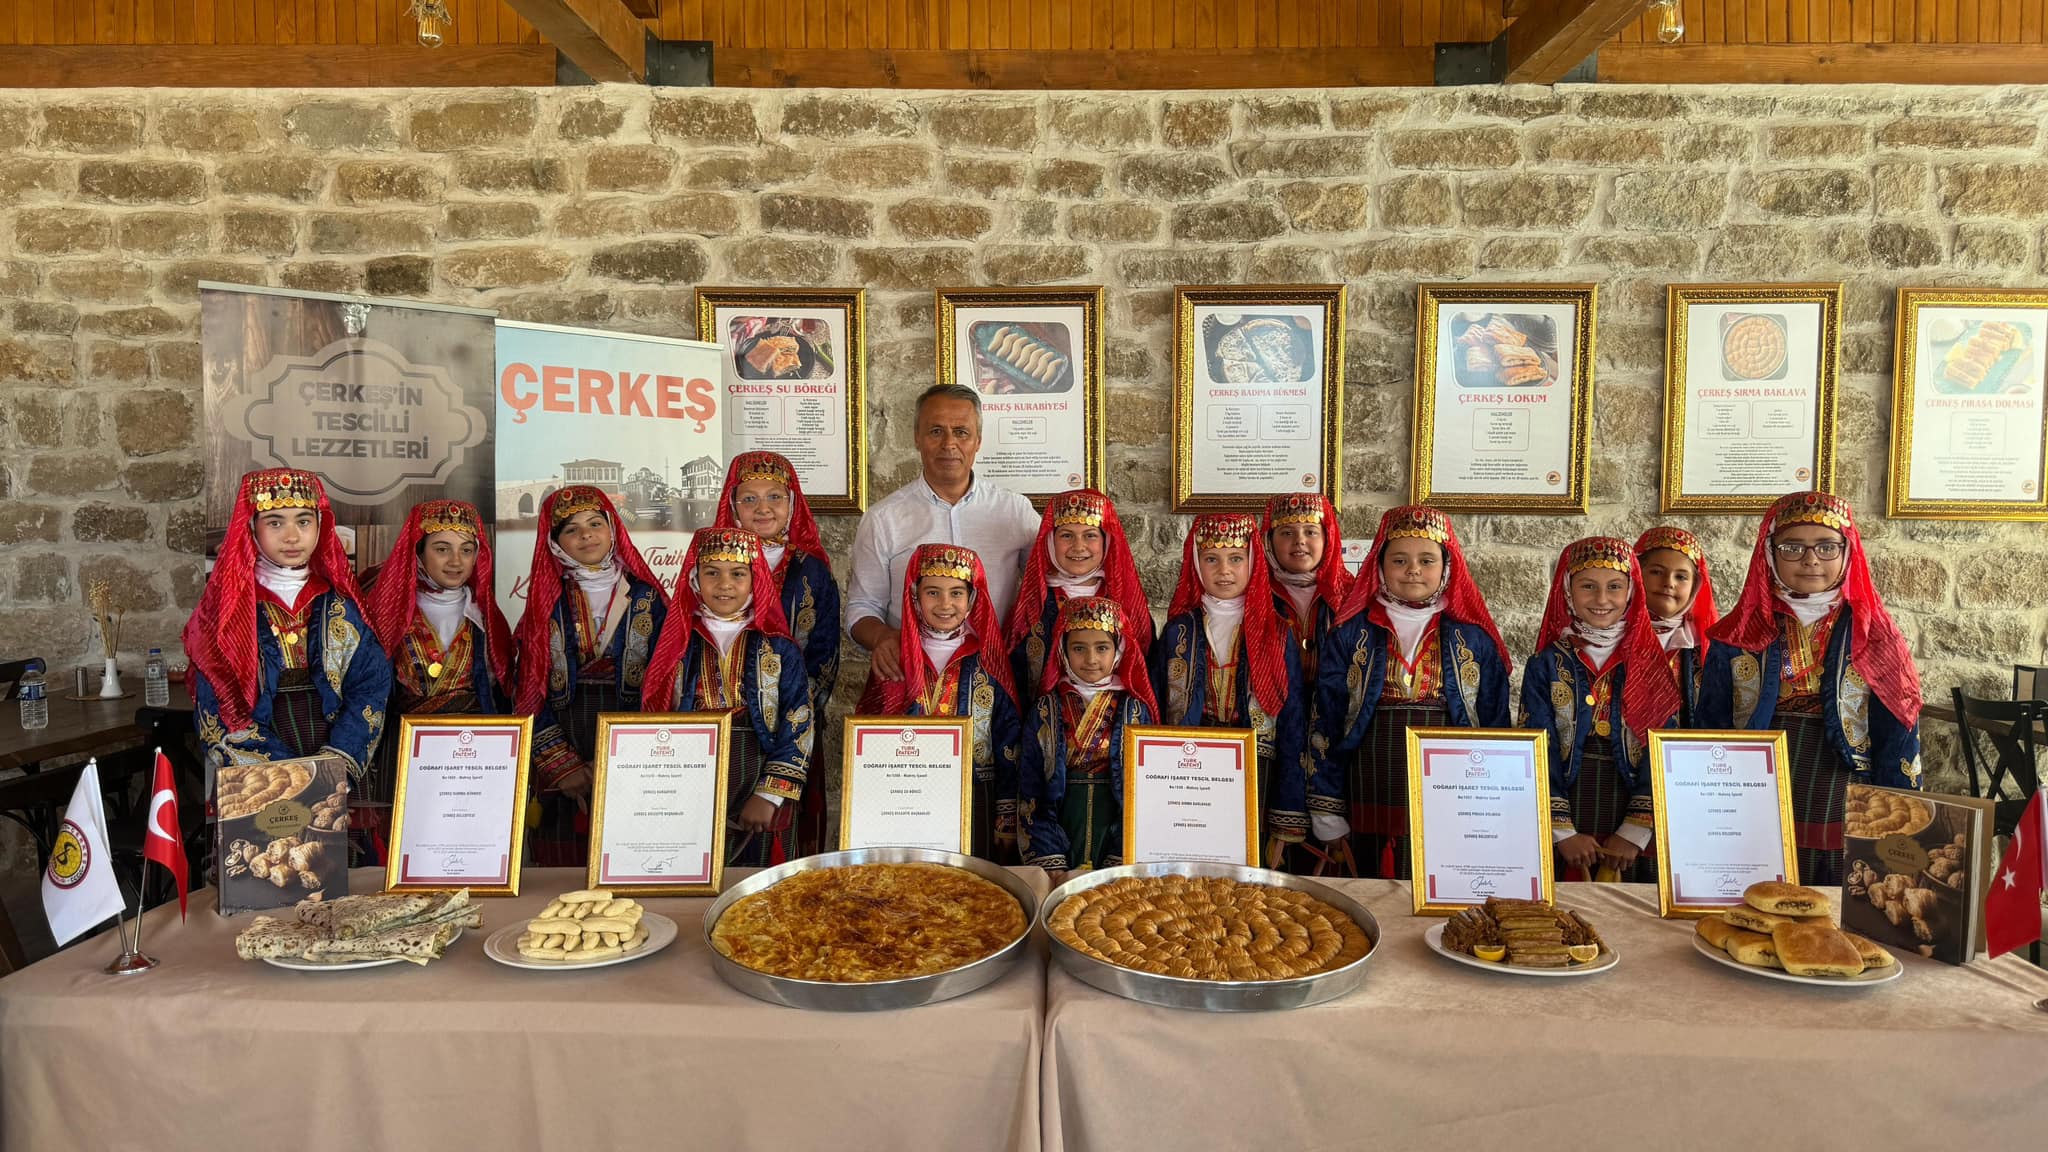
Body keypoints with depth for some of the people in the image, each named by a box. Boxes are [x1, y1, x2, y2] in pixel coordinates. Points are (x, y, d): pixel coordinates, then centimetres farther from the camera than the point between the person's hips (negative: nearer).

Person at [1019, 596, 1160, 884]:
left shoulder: (1134, 711, 4)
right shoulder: (1046, 710, 3)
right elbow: (1030, 788, 0)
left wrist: (1123, 861, -9)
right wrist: (1051, 864, -10)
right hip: (1061, 824, 0)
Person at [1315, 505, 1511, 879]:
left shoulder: (1474, 638, 6)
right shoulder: (1351, 633, 4)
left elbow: (1495, 724, 11)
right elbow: (1327, 720, 4)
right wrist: (1328, 815, 1)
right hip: (1372, 802, 0)